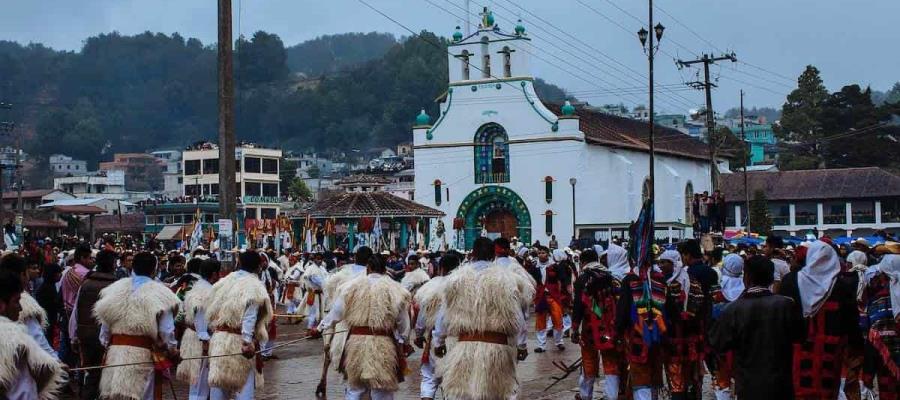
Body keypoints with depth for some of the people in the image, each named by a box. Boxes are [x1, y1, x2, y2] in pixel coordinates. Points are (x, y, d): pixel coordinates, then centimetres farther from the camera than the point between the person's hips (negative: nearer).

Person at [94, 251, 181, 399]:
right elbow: (166, 329, -5)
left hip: (115, 352, 4)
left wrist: (107, 345, 23)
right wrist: (172, 349, 11)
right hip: (144, 354, -4)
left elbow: (105, 324, 10)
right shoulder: (159, 294, -6)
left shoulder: (116, 289, 8)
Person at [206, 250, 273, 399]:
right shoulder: (254, 286, -9)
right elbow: (250, 317, -20)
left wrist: (215, 330, 17)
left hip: (218, 339, 6)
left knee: (219, 386, 12)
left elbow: (211, 311, 12)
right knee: (245, 387, 2)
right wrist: (247, 341, -26)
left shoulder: (223, 282, 10)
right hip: (240, 341, -6)